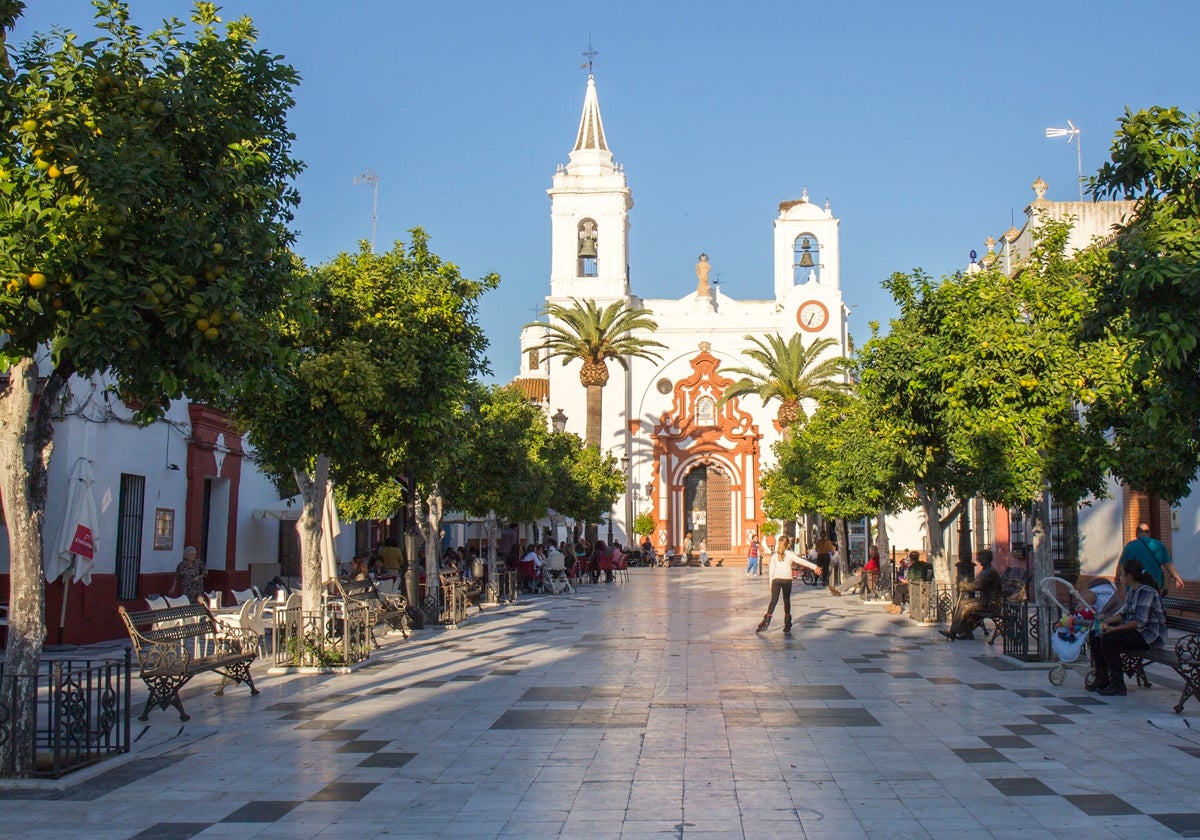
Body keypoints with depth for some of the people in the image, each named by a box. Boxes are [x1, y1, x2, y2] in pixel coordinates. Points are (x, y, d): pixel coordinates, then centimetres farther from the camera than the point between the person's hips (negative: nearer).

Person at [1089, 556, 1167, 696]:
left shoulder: (1146, 591, -19)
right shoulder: (1133, 591, 13)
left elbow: (1139, 622, -26)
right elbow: (1124, 615, 16)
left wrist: (1114, 629, -24)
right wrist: (1108, 621, -1)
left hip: (1151, 636, -10)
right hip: (1136, 631, 10)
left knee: (1109, 640, -28)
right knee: (1096, 636, 1)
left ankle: (1118, 686, -20)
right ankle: (1102, 680, 5)